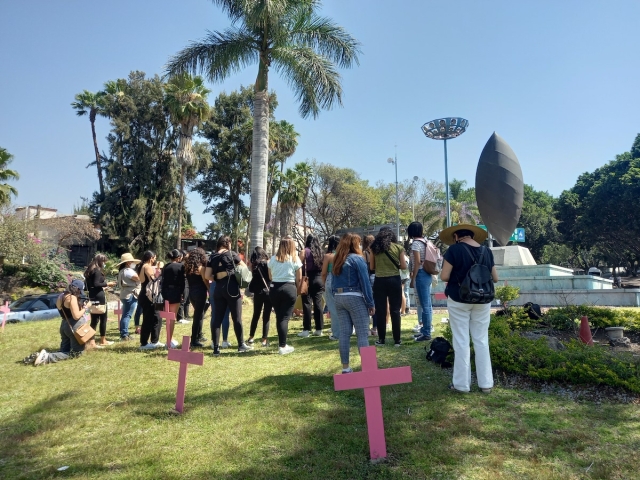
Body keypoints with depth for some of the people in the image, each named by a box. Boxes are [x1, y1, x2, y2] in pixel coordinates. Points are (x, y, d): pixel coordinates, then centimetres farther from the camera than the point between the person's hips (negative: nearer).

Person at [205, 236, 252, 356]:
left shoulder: (212, 257, 7)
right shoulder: (231, 254, -3)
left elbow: (207, 276, 2)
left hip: (218, 289, 4)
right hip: (231, 288, -4)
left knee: (218, 319, 6)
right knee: (237, 318, 5)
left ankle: (216, 348, 5)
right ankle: (241, 345, 13)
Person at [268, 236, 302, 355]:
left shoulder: (273, 259, 5)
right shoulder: (295, 259, -2)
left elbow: (270, 277, 5)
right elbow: (299, 279, -1)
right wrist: (296, 289, 15)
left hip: (274, 288, 3)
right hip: (289, 288, -3)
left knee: (278, 317, 14)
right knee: (285, 317, 0)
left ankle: (281, 343, 23)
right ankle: (282, 346, 0)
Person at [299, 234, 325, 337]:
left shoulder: (304, 251, -3)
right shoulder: (320, 252, 9)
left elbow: (300, 267, -7)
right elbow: (323, 268, 10)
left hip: (308, 279, -4)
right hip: (319, 279, 4)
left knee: (307, 304, -1)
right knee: (318, 304, 7)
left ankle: (306, 329, 1)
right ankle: (319, 329, 12)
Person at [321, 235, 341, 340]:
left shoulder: (328, 256, -7)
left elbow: (324, 273, -2)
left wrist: (324, 284, 14)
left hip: (331, 282, -3)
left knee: (333, 309, 3)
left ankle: (337, 333, 7)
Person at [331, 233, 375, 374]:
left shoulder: (337, 260, 13)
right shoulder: (357, 258, -7)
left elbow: (334, 282, 14)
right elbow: (365, 282, -10)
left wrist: (336, 298, 15)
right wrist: (371, 303, -7)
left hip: (339, 298, 7)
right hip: (355, 298, -6)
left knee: (344, 333, 8)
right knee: (362, 333, -2)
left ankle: (345, 368, 12)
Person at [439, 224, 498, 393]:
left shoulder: (454, 249, -10)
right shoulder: (486, 251, 4)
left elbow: (444, 277, -12)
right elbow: (495, 278, 8)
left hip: (459, 300, -4)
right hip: (482, 301, 4)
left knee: (461, 342, 4)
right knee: (481, 341, 12)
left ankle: (462, 384, 12)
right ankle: (486, 383, 18)